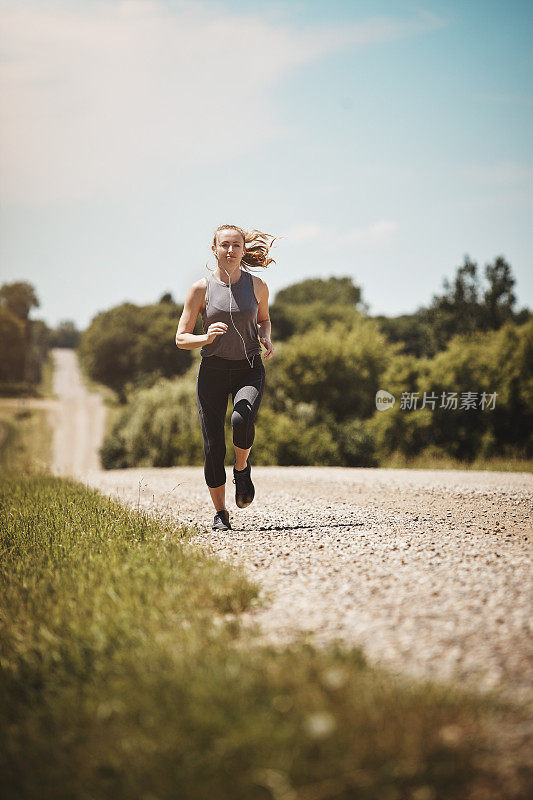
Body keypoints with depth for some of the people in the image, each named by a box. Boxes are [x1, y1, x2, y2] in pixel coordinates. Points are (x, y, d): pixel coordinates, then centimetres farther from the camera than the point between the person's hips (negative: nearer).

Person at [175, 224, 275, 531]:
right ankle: (221, 514, 14)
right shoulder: (201, 288, -4)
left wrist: (267, 339, 0)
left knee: (242, 419, -31)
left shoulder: (257, 286, 1)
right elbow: (181, 338, -1)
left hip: (249, 370, 0)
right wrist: (206, 338, -22)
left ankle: (242, 468, 1)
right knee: (214, 448, -5)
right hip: (213, 370, 0)